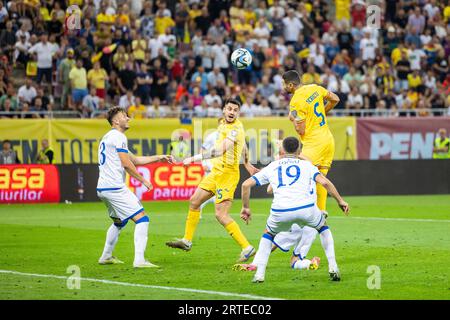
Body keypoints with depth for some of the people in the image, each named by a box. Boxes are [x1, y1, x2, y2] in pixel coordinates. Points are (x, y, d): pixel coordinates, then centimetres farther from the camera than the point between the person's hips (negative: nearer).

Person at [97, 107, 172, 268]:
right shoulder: (118, 137, -9)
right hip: (114, 187, -10)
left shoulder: (108, 137, 22)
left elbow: (134, 160, 25)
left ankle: (106, 256, 35)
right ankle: (139, 260, -21)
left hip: (102, 188, 10)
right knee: (142, 219, -11)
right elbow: (126, 164, -15)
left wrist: (158, 158, 24)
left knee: (119, 222, 29)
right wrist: (143, 180, -5)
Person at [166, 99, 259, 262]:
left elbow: (219, 151, -30)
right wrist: (247, 165, 37)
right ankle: (187, 241, 30)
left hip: (227, 173, -10)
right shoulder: (222, 123, 11)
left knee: (221, 215, -15)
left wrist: (194, 158, -31)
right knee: (194, 201, 17)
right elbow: (243, 145, 26)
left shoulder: (236, 129, -19)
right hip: (216, 171, 10)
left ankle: (247, 248, -12)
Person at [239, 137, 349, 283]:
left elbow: (246, 184, 19)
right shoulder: (306, 165, 21)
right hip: (306, 208, 0)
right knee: (324, 228, 31)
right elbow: (324, 182, 5)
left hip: (280, 211, 1)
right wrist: (340, 201, 13)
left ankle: (259, 273, 17)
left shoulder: (271, 167, 25)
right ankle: (333, 268, 21)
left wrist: (246, 207, 28)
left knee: (268, 234, 31)